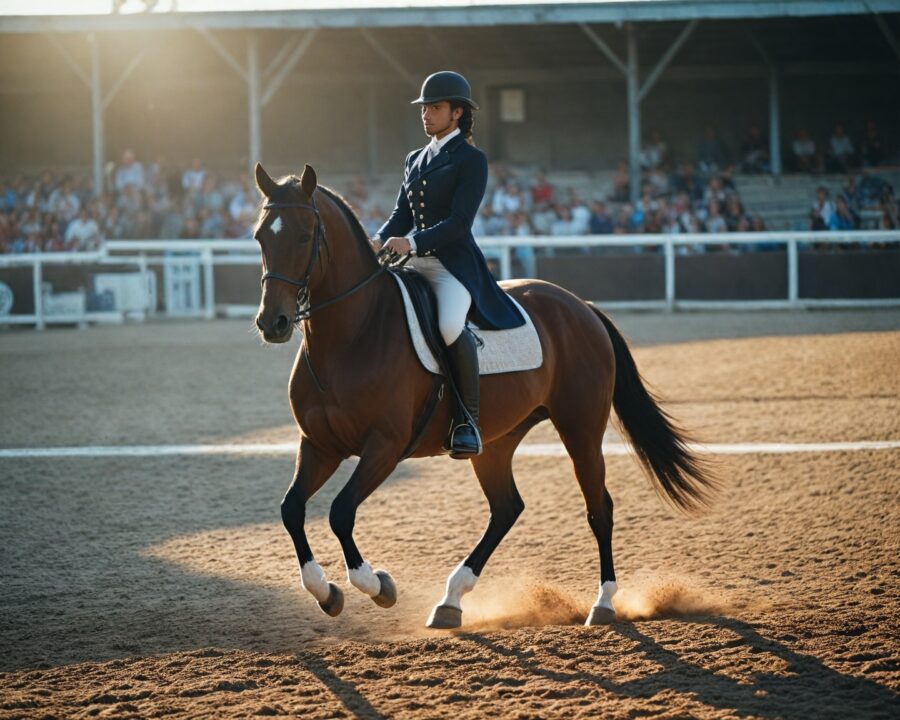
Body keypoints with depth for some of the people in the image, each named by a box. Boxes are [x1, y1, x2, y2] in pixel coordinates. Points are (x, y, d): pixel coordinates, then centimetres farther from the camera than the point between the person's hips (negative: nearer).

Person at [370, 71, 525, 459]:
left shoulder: (471, 160, -5)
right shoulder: (415, 160, 17)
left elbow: (459, 222, -14)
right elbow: (402, 214, 14)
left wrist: (412, 242, -26)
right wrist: (380, 241, -8)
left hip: (455, 263, -8)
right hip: (415, 264, 8)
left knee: (450, 325, -34)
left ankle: (468, 417, -21)